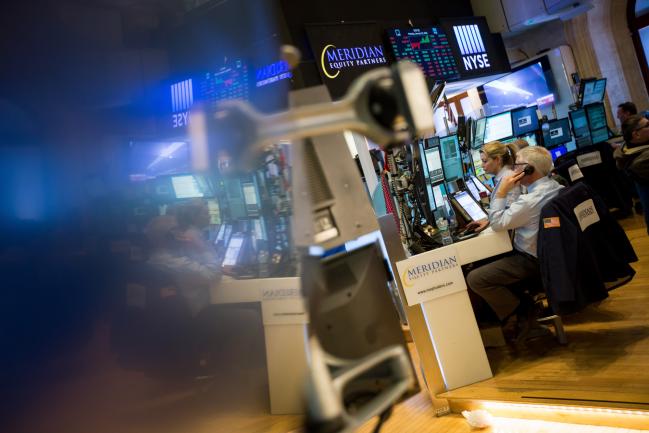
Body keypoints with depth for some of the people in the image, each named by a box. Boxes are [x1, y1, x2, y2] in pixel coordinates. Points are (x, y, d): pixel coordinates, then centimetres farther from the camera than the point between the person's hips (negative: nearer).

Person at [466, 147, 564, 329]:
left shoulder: (531, 199, -29)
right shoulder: (555, 187, 3)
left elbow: (498, 223, -19)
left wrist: (501, 192, -17)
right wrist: (490, 219, 6)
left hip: (532, 260, -10)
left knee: (474, 278, -12)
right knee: (490, 260, 24)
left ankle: (521, 310, 2)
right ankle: (523, 303, 17)